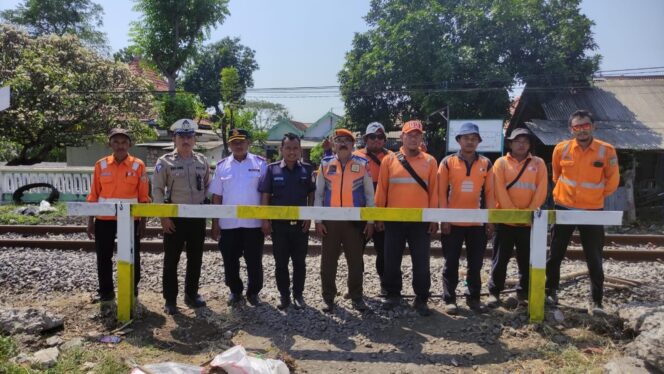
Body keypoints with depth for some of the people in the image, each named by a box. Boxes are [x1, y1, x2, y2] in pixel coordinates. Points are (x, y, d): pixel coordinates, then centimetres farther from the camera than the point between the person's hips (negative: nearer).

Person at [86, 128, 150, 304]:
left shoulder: (138, 165, -3)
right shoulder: (101, 165, 2)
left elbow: (143, 196, -1)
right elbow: (94, 195, 6)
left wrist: (143, 221, -3)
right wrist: (90, 221, 4)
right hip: (104, 219, 2)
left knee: (132, 256, 8)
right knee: (104, 256, 9)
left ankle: (132, 290, 24)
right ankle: (106, 291, 24)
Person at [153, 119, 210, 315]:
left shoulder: (202, 161, 6)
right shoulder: (165, 161, -5)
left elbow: (208, 186, 14)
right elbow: (157, 189, -6)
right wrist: (163, 216, -11)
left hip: (198, 216, 4)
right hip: (175, 216, -3)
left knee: (195, 258, 11)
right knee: (171, 259, 3)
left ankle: (191, 294, 27)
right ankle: (170, 299, 15)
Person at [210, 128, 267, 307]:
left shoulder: (260, 163, 0)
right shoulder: (222, 165, 5)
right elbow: (216, 196, 6)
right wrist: (215, 222, 3)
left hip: (254, 222, -1)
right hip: (228, 223, 2)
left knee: (254, 261, 7)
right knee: (230, 261, 10)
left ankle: (253, 292, 25)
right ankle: (235, 291, 30)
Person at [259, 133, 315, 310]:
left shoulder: (307, 169, 1)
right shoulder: (272, 169, -1)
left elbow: (312, 194, 6)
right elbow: (265, 196, 0)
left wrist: (309, 216, -2)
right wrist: (265, 220, -5)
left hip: (300, 223, 0)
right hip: (279, 223, 0)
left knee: (300, 262, 9)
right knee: (280, 262, 8)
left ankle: (298, 294, 22)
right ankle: (284, 295, 22)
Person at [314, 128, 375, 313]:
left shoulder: (362, 164, 3)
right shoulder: (325, 164, 5)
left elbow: (369, 193, 5)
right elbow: (319, 193, 6)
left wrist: (370, 220, 0)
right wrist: (318, 220, 0)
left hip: (355, 220, -1)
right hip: (330, 220, 1)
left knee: (355, 260, 8)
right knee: (328, 261, 7)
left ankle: (356, 296, 22)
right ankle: (328, 297, 20)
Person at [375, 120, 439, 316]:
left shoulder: (430, 161, 4)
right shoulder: (389, 160, 2)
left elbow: (434, 191, 4)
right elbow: (381, 190, 5)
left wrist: (434, 218, 1)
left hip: (421, 221, 0)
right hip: (394, 220, 0)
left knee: (421, 263, 5)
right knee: (392, 261, 8)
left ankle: (421, 299, 19)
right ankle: (393, 295, 25)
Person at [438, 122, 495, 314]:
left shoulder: (486, 163, 5)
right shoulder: (447, 162, -2)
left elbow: (489, 193, 6)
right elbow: (441, 192, -3)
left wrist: (490, 220, 3)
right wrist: (444, 219, -7)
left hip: (477, 223, 2)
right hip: (453, 222, -2)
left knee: (476, 263, 11)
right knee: (451, 263, 5)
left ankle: (473, 297, 25)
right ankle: (449, 299, 15)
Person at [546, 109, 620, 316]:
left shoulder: (607, 150, -9)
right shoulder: (561, 149, -6)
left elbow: (612, 180, 4)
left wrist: (597, 195, 9)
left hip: (592, 211, -1)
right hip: (563, 209, 1)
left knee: (594, 259, 4)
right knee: (555, 254, 9)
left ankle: (596, 302, 14)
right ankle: (551, 292, 25)